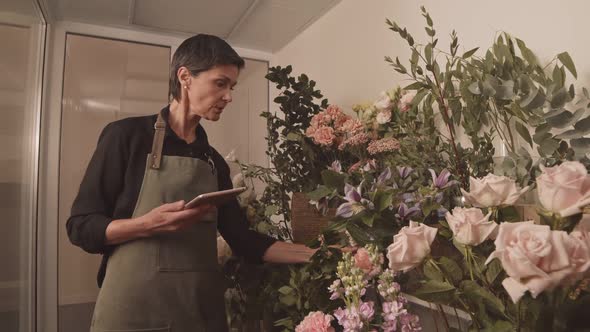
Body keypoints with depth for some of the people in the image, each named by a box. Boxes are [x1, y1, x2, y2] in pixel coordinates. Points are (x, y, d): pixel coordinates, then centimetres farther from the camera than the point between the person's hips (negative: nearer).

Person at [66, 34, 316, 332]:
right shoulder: (127, 135, -6)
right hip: (133, 308, -5)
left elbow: (243, 240, 6)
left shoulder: (214, 161, 8)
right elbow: (81, 227, -6)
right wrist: (149, 225, -23)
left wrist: (312, 253, -2)